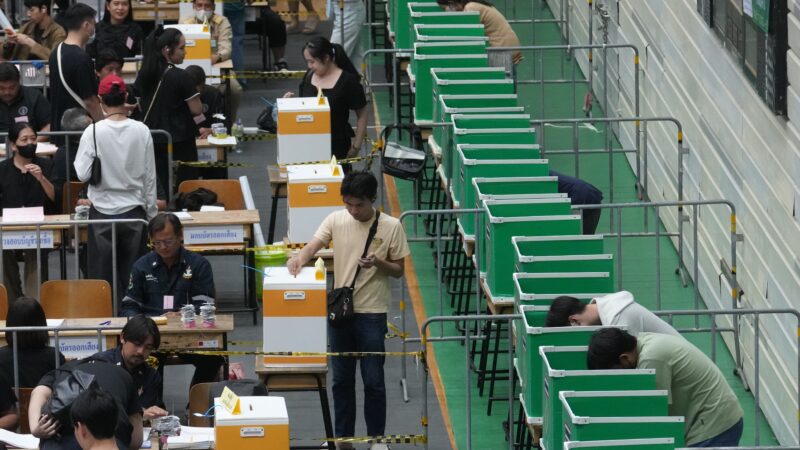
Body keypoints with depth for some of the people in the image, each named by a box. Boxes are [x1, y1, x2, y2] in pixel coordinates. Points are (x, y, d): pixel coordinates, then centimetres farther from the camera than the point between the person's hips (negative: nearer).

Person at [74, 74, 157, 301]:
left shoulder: (93, 132, -13)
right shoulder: (141, 131, -7)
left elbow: (82, 174, -12)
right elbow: (150, 176, -1)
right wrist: (152, 213, 10)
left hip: (102, 213, -2)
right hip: (134, 211, 2)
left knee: (102, 278, 7)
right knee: (132, 276, 10)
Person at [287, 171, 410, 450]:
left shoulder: (391, 227, -7)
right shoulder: (336, 220, -1)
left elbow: (398, 270, 0)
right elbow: (314, 245, -13)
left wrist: (378, 263, -21)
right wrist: (299, 259, -36)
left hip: (372, 312, -3)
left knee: (373, 380, 3)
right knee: (342, 379, 12)